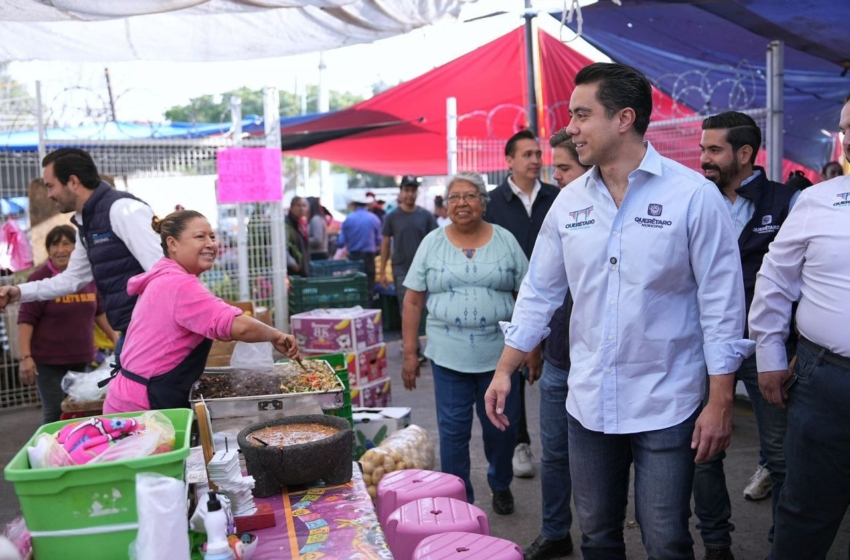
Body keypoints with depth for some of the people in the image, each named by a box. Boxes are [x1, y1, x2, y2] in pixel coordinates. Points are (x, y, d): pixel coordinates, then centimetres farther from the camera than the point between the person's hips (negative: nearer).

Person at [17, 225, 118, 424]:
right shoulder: (40, 279, -9)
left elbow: (98, 310, 18)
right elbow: (26, 319, -12)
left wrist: (115, 336, 16)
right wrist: (25, 357, -19)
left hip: (81, 358, 5)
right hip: (48, 360, -5)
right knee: (55, 414, -5)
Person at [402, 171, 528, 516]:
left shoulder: (505, 241, 2)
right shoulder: (432, 243, 3)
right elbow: (413, 301, 3)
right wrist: (409, 353, 0)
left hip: (499, 355, 0)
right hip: (449, 356, 0)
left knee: (501, 427, 12)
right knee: (453, 432, 6)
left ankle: (500, 484, 39)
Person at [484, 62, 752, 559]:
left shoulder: (693, 195, -10)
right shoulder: (569, 201, 3)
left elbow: (722, 304, -9)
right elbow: (539, 292, 9)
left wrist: (721, 403, -10)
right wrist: (504, 371, 6)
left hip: (666, 406, -4)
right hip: (588, 403, 4)